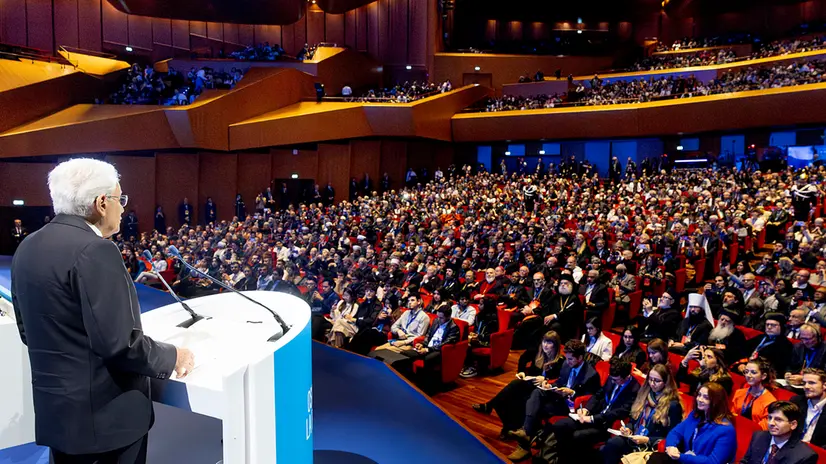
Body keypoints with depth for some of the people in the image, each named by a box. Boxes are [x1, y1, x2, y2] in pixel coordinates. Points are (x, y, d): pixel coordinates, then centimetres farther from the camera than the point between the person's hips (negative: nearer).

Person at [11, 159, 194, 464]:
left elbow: (28, 331, 14)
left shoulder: (28, 248, 5)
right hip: (103, 413, -8)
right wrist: (172, 357, -10)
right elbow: (119, 343, -25)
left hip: (55, 409, 8)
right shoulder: (94, 250, -22)